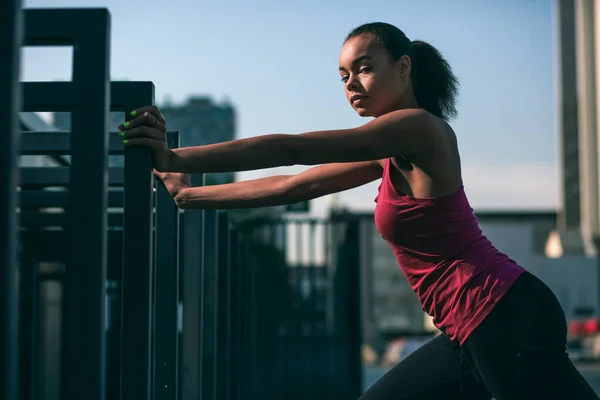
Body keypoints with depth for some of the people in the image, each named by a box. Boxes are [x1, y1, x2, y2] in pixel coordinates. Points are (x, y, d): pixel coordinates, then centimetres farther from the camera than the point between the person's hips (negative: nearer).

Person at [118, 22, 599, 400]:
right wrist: (189, 194, 18)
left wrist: (177, 158, -20)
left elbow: (291, 150, -19)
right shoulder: (392, 153, 15)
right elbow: (295, 186, 17)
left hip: (508, 320, -10)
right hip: (475, 334, 10)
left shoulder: (417, 127, -13)